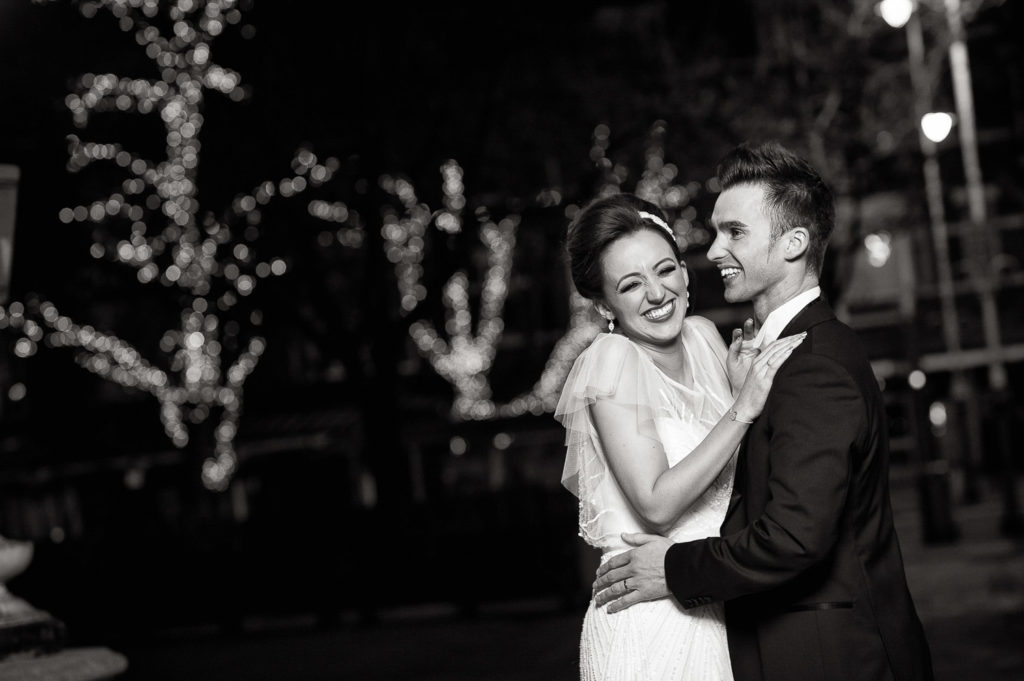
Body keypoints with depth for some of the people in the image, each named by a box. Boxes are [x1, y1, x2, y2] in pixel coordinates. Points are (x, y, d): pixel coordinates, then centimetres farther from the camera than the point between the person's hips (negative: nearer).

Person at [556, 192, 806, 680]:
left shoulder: (702, 334, 5)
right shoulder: (612, 358, -15)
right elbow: (656, 504, -22)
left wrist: (746, 383, -5)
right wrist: (744, 407, -21)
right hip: (646, 624, -6)